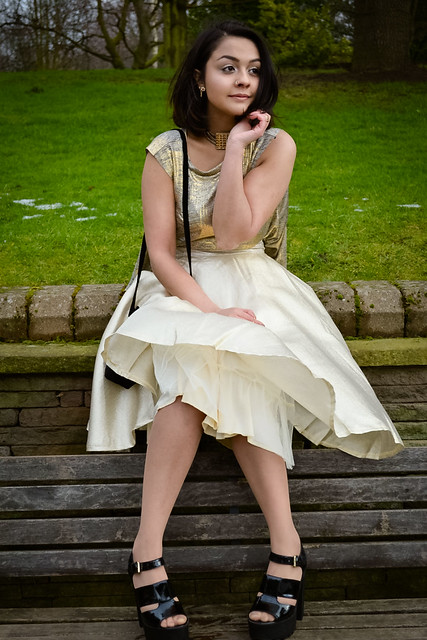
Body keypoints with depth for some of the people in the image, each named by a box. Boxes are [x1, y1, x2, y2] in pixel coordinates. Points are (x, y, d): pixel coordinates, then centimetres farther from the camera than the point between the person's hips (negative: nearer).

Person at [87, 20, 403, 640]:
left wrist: (235, 151, -15)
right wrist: (207, 310, -21)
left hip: (253, 289, 0)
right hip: (181, 289, 0)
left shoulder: (275, 145, -1)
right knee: (195, 366, -33)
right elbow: (160, 251, -6)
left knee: (203, 371, -32)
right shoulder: (166, 152, 1)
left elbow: (235, 233, -14)